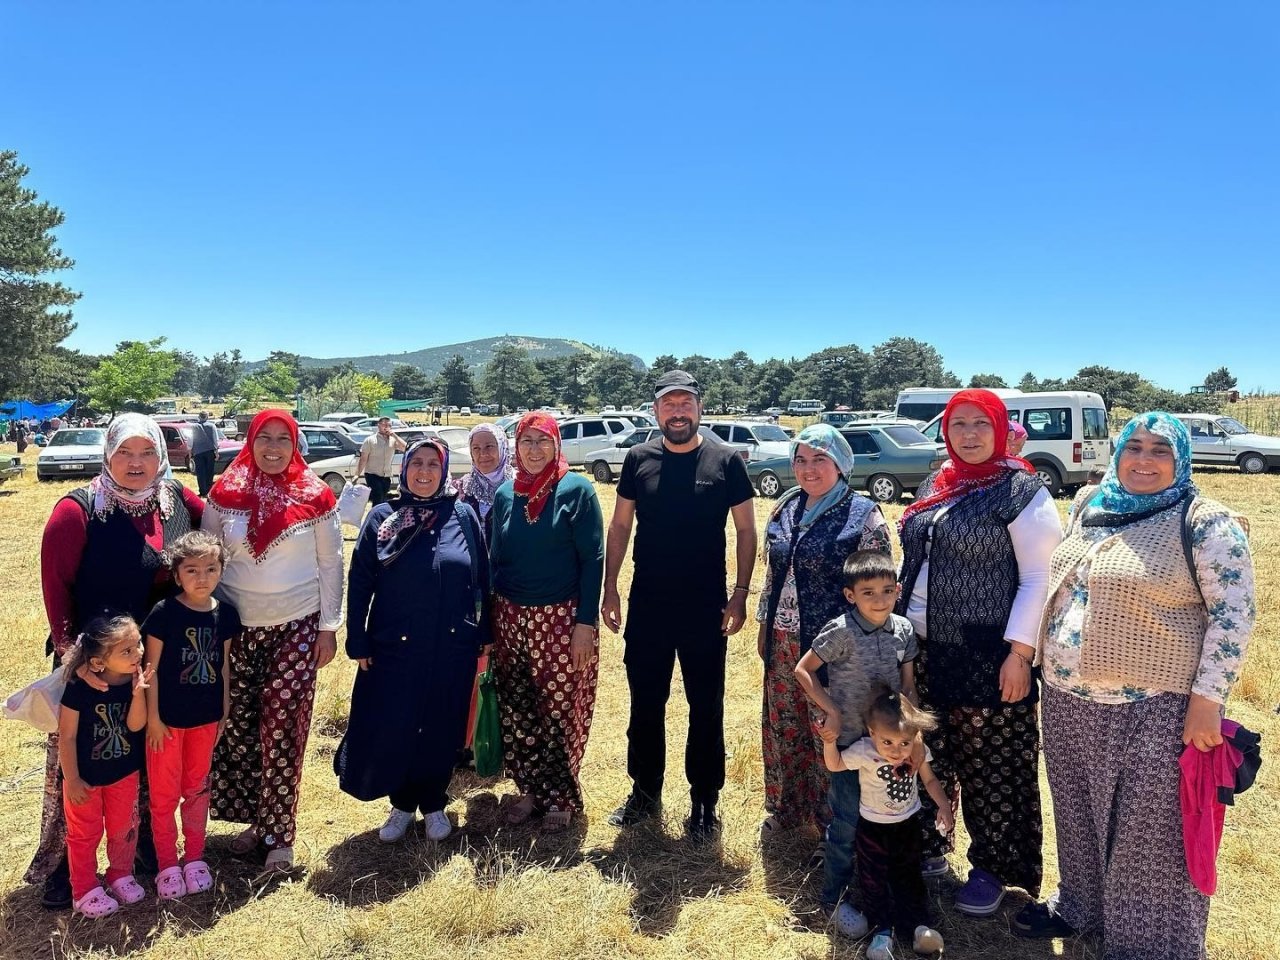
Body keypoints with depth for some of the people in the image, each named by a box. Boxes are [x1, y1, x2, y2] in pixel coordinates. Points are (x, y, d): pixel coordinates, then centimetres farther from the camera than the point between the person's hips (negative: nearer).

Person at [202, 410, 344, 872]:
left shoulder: (315, 497, -3)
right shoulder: (225, 494, 2)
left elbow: (331, 564, 1)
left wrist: (328, 626, -1)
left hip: (296, 627, -2)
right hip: (237, 627, 2)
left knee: (283, 729, -3)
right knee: (238, 725, 5)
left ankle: (279, 834, 10)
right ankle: (254, 817, 24)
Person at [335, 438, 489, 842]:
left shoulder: (463, 516, -1)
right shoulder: (382, 517, -2)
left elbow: (482, 580, 4)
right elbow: (359, 584, 0)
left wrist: (484, 637, 4)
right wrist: (358, 643, -2)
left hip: (452, 648, 1)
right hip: (394, 647, 0)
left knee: (441, 729, 11)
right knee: (389, 730, 4)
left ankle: (433, 803, 32)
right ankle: (402, 804, 28)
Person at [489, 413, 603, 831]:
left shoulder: (576, 490, -7)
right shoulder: (505, 494, 7)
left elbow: (593, 558, -8)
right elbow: (497, 559, 13)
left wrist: (585, 623, -13)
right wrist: (490, 622, 11)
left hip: (560, 620, -4)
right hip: (510, 619, 4)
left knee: (560, 711, 3)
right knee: (515, 712, 9)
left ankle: (561, 796, 23)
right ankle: (529, 790, 28)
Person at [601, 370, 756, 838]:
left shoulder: (726, 461, -5)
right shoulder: (638, 459, 1)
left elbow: (746, 530, -1)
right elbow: (619, 526, 6)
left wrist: (740, 595, -7)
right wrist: (610, 588, 1)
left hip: (706, 609, -2)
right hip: (646, 606, 2)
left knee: (706, 707, 9)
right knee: (644, 704, 14)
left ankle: (704, 802, 25)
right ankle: (645, 792, 32)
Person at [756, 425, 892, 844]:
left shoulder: (863, 514, -10)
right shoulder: (786, 508, 7)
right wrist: (764, 627, 16)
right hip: (783, 641, 6)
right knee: (782, 724, 16)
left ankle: (834, 821, 25)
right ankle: (786, 807, 36)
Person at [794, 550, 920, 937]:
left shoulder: (903, 630, -4)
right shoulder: (841, 632, -19)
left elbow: (908, 688, 5)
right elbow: (803, 670, -12)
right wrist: (831, 712, -16)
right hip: (849, 742, -5)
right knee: (847, 823, 4)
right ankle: (834, 900, 23)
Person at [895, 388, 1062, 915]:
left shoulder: (1021, 491, -9)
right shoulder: (934, 487, 11)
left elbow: (1040, 577, -12)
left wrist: (1020, 652, -17)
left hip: (986, 656, -6)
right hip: (923, 649, 6)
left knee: (989, 766, 5)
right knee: (928, 756, 16)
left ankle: (992, 867, 25)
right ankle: (928, 847, 34)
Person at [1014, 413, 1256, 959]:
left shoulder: (1205, 523, -9)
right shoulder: (1090, 509, 8)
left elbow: (1234, 614, -11)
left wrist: (1207, 701, -16)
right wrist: (1051, 665, 18)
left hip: (1154, 711, -6)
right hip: (1068, 704, 6)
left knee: (1149, 835, 6)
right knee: (1079, 817, 20)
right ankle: (1080, 906, 41)